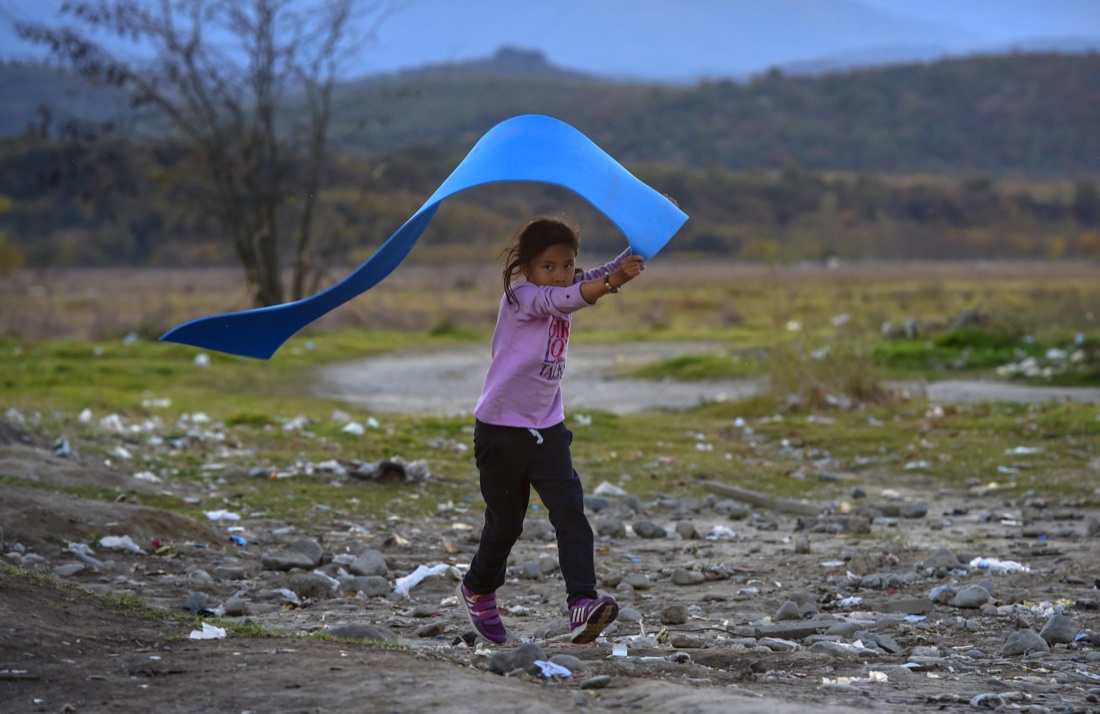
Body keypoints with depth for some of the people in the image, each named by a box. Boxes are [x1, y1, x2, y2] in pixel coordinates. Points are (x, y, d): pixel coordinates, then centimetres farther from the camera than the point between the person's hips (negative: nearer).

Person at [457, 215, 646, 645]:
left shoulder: (565, 292, 6)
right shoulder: (520, 298, -16)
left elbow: (593, 279, -6)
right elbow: (560, 300, -35)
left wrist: (634, 256, -27)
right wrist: (610, 282, -51)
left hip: (548, 428, 6)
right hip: (502, 428, -5)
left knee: (569, 510, -13)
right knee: (505, 521, 7)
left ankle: (582, 602, -23)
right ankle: (477, 591, 34)